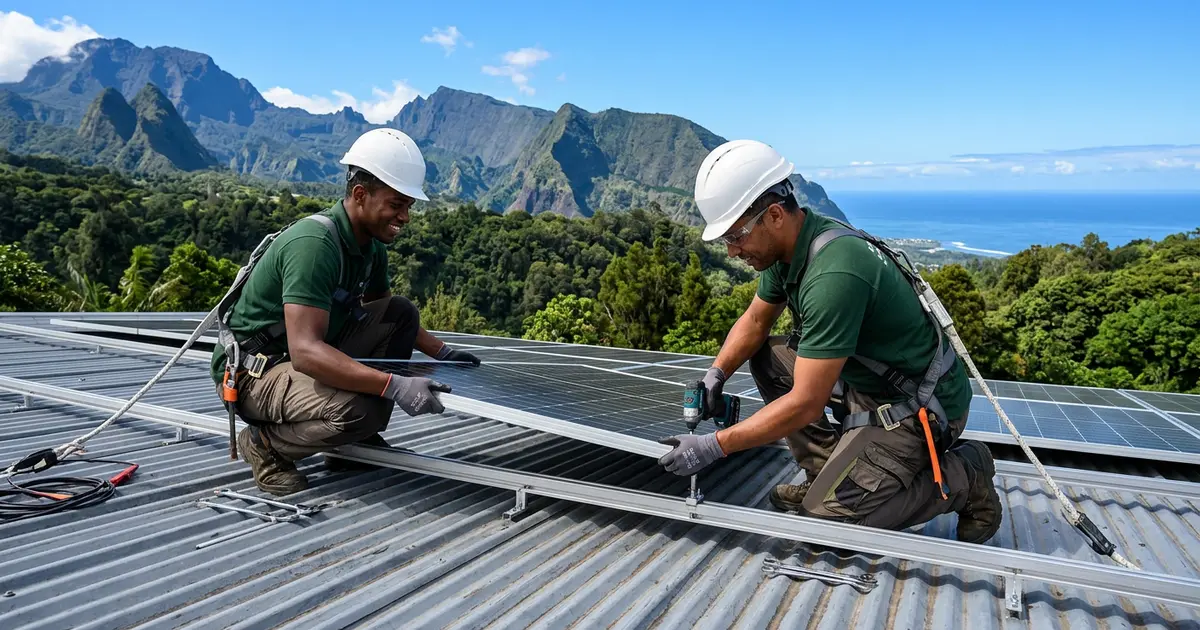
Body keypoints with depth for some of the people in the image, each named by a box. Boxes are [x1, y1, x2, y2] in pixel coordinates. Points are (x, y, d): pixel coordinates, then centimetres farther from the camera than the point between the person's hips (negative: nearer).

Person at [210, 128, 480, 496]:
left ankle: (358, 440, 6)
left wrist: (442, 352, 10)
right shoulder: (314, 243, -27)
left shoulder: (371, 246, 2)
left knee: (402, 313, 2)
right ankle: (265, 444, -4)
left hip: (310, 357, 9)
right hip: (253, 371, -9)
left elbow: (391, 319, 21)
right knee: (361, 409, -34)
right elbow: (305, 351, -36)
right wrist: (395, 385, -42)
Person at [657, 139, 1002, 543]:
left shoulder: (832, 274, -32)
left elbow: (805, 404, -31)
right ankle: (828, 473, 11)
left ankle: (962, 479, 4)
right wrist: (716, 374, -4)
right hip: (866, 380, 9)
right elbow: (756, 320, 13)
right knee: (765, 356, 7)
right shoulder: (789, 244, -3)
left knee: (826, 517, -15)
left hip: (920, 407, -9)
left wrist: (715, 446, -26)